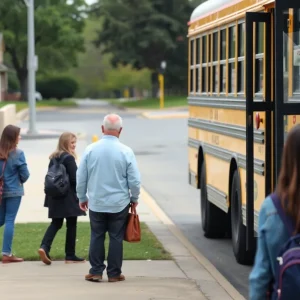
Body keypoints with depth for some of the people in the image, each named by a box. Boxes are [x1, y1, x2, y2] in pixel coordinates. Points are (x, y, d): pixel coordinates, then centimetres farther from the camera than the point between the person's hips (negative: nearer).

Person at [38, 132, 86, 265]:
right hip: (68, 197, -7)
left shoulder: (53, 158, 11)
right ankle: (70, 255, 7)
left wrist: (50, 194, 15)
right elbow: (75, 178, -16)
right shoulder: (69, 158, -13)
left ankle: (44, 247, -10)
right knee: (71, 225, 3)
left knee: (56, 223, 11)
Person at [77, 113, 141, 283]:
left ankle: (96, 272, 13)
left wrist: (82, 198, 15)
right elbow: (135, 180, -7)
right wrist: (134, 199, 11)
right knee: (116, 238, 7)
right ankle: (114, 274, 11)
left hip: (96, 204, 1)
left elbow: (81, 178, 0)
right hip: (119, 204, -1)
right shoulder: (126, 151, -10)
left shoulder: (91, 150, -6)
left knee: (97, 237, 12)